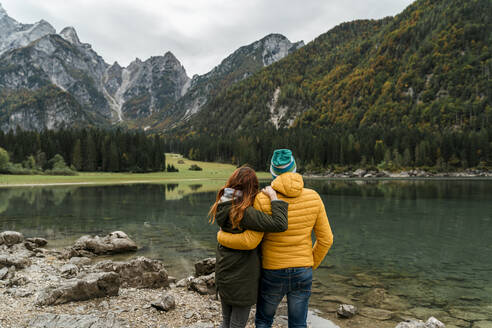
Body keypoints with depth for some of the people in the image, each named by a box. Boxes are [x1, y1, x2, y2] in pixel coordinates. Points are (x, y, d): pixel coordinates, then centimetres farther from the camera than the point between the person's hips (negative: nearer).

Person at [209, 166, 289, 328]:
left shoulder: (223, 206, -1)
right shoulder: (244, 213, -27)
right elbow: (280, 224, -31)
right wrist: (273, 197, -21)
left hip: (223, 275, 8)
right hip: (242, 278, -8)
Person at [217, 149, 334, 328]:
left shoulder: (263, 200, -19)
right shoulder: (313, 197, -8)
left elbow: (250, 241, -22)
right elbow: (325, 239, -4)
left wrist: (222, 237, -3)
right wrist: (312, 265, 13)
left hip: (273, 275, -2)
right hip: (302, 274, 3)